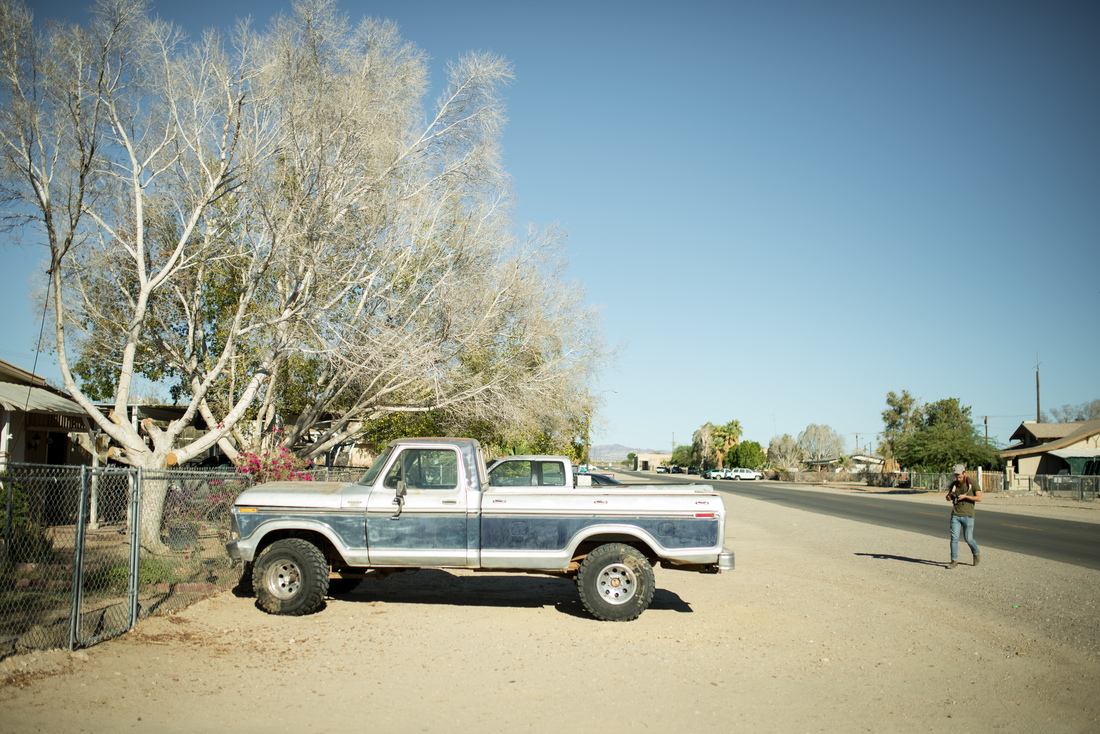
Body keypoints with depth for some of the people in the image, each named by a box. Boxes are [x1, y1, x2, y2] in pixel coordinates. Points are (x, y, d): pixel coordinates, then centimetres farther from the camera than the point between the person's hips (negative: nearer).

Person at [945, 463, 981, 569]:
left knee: (968, 539, 3)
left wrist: (965, 496, -20)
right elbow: (948, 499, 12)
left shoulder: (972, 484, -6)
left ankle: (977, 553, 34)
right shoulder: (954, 484, 6)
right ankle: (954, 561, 2)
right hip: (955, 515, 3)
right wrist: (950, 495, -11)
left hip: (968, 515, -3)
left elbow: (979, 498, -13)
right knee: (954, 538, -4)